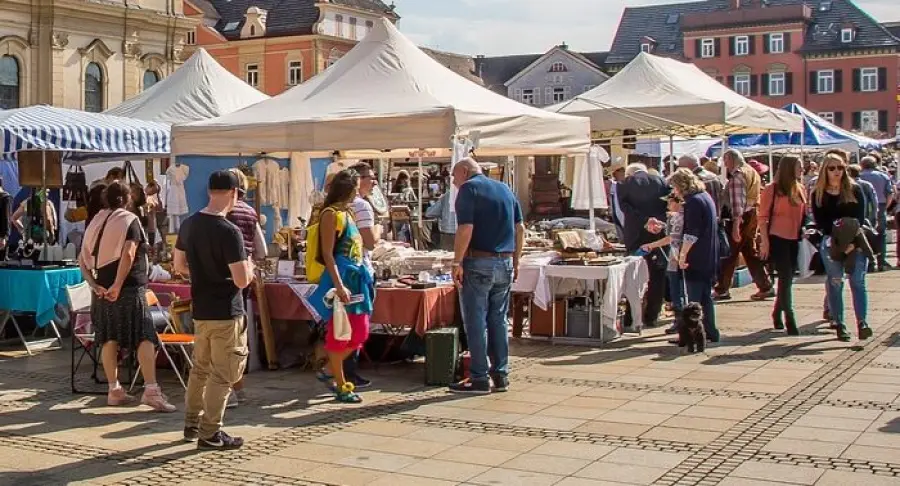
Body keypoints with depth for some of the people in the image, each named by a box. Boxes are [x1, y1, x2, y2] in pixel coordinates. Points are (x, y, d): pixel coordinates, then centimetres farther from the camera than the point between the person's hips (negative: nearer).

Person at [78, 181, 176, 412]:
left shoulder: (96, 222, 12)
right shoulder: (130, 220, -6)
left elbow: (82, 258, 9)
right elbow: (128, 255, -20)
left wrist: (94, 285, 2)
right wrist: (118, 285, -19)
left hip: (103, 287, 7)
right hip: (128, 287, -7)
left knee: (109, 339, 10)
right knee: (145, 338, -8)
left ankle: (114, 390, 15)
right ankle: (151, 390, -15)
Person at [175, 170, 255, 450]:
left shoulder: (189, 225, 3)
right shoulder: (229, 232, -20)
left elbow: (179, 266, 13)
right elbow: (242, 281, -21)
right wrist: (248, 267, 0)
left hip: (200, 310, 7)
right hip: (226, 313, -7)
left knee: (200, 367, 20)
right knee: (224, 374, 2)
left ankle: (192, 425, 29)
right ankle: (210, 434, 6)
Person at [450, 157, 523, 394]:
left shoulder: (468, 188, -6)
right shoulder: (505, 189, 15)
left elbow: (466, 229, -17)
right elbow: (520, 229, 14)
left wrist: (457, 263, -13)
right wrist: (515, 262, 17)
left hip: (479, 263, -7)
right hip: (505, 264, 7)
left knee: (476, 322, 0)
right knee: (498, 321, 13)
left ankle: (479, 379, 2)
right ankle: (501, 376, 15)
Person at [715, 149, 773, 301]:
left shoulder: (737, 175, -13)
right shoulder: (752, 172, 16)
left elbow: (737, 201, -21)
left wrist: (736, 225, -25)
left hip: (741, 217, -9)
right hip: (753, 215, 9)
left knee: (730, 253, -1)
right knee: (751, 253, 13)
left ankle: (722, 290, 4)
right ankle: (765, 287, 11)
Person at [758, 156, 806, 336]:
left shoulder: (801, 189, 10)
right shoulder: (772, 189, -8)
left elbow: (804, 215, 17)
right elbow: (763, 217, -8)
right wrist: (764, 241, -12)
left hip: (795, 240, 6)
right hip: (777, 240, -6)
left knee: (787, 280, 12)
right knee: (786, 278, -7)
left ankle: (777, 315, 28)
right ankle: (790, 321, -4)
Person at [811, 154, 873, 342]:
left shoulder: (855, 190, 4)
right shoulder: (818, 194, 5)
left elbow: (860, 218, -2)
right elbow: (820, 221, 1)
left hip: (856, 241, 0)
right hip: (830, 242, 0)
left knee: (858, 281, -6)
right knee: (835, 283, -1)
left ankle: (862, 321, -8)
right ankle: (839, 324, 3)